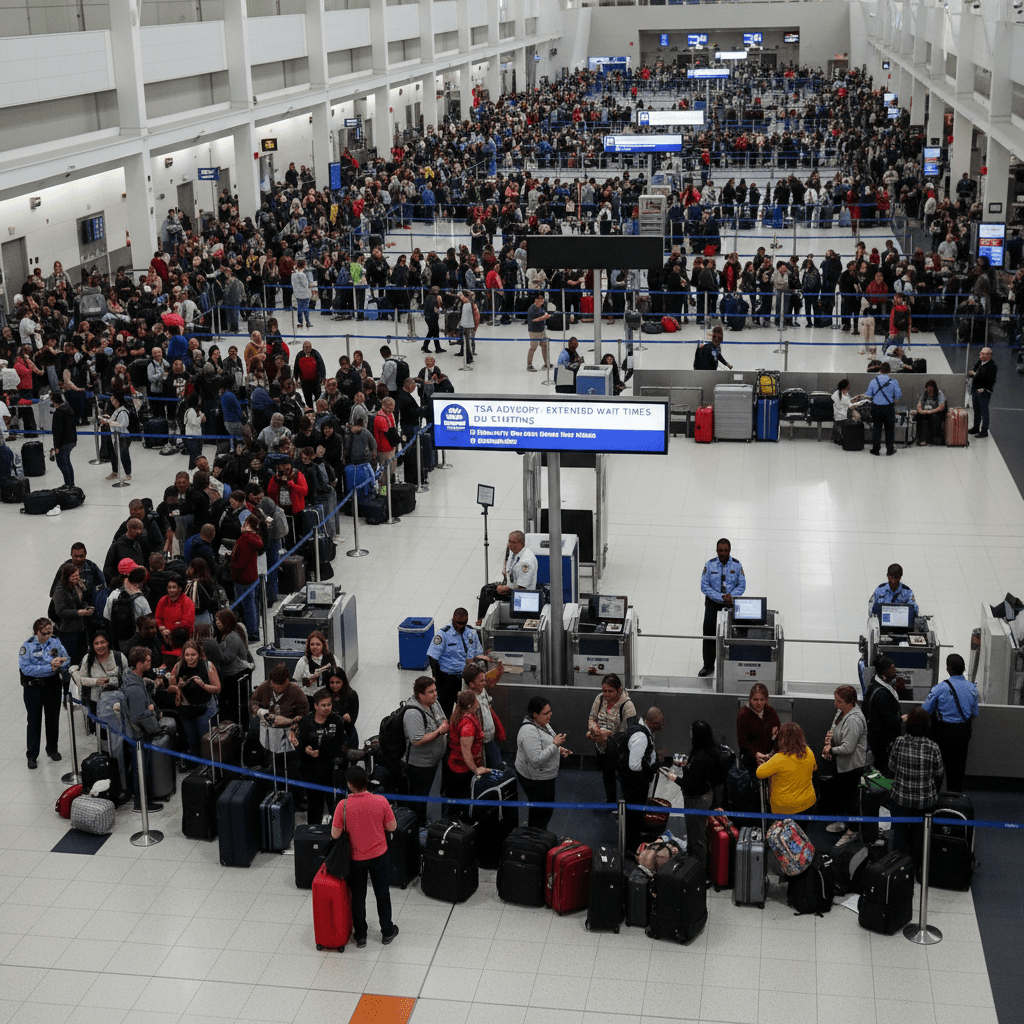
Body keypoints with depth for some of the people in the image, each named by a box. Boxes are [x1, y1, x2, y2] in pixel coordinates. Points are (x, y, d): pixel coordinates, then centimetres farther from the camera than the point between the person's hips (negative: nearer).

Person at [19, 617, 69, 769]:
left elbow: (67, 661, -1)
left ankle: (52, 749, 33)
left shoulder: (55, 643, -3)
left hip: (53, 686, 3)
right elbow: (26, 668, -22)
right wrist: (49, 668, -26)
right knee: (34, 721, 5)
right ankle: (31, 755, 16)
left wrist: (59, 664, -24)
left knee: (53, 719, 14)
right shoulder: (27, 646, -12)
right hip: (33, 687, -3)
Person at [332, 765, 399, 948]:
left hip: (356, 858, -1)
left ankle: (360, 936, 26)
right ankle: (387, 932, 31)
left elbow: (335, 834, -14)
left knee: (358, 897, 16)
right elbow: (392, 827, -7)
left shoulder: (343, 806, -21)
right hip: (379, 856, 1)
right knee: (382, 893, 18)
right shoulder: (380, 801, -18)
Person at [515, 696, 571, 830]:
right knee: (541, 814, -1)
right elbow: (536, 760, -33)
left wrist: (559, 749, 5)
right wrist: (555, 745, -30)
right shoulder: (529, 731, -28)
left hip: (545, 776, 10)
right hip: (535, 780, -10)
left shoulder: (543, 723, 4)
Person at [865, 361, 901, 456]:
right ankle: (890, 449, 14)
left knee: (876, 428, 8)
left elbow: (868, 395, 1)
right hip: (889, 408, -1)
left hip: (876, 407, 1)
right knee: (889, 429, 9)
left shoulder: (873, 382, -3)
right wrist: (895, 400, 18)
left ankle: (876, 449, 9)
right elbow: (898, 395, -3)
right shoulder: (893, 382, -6)